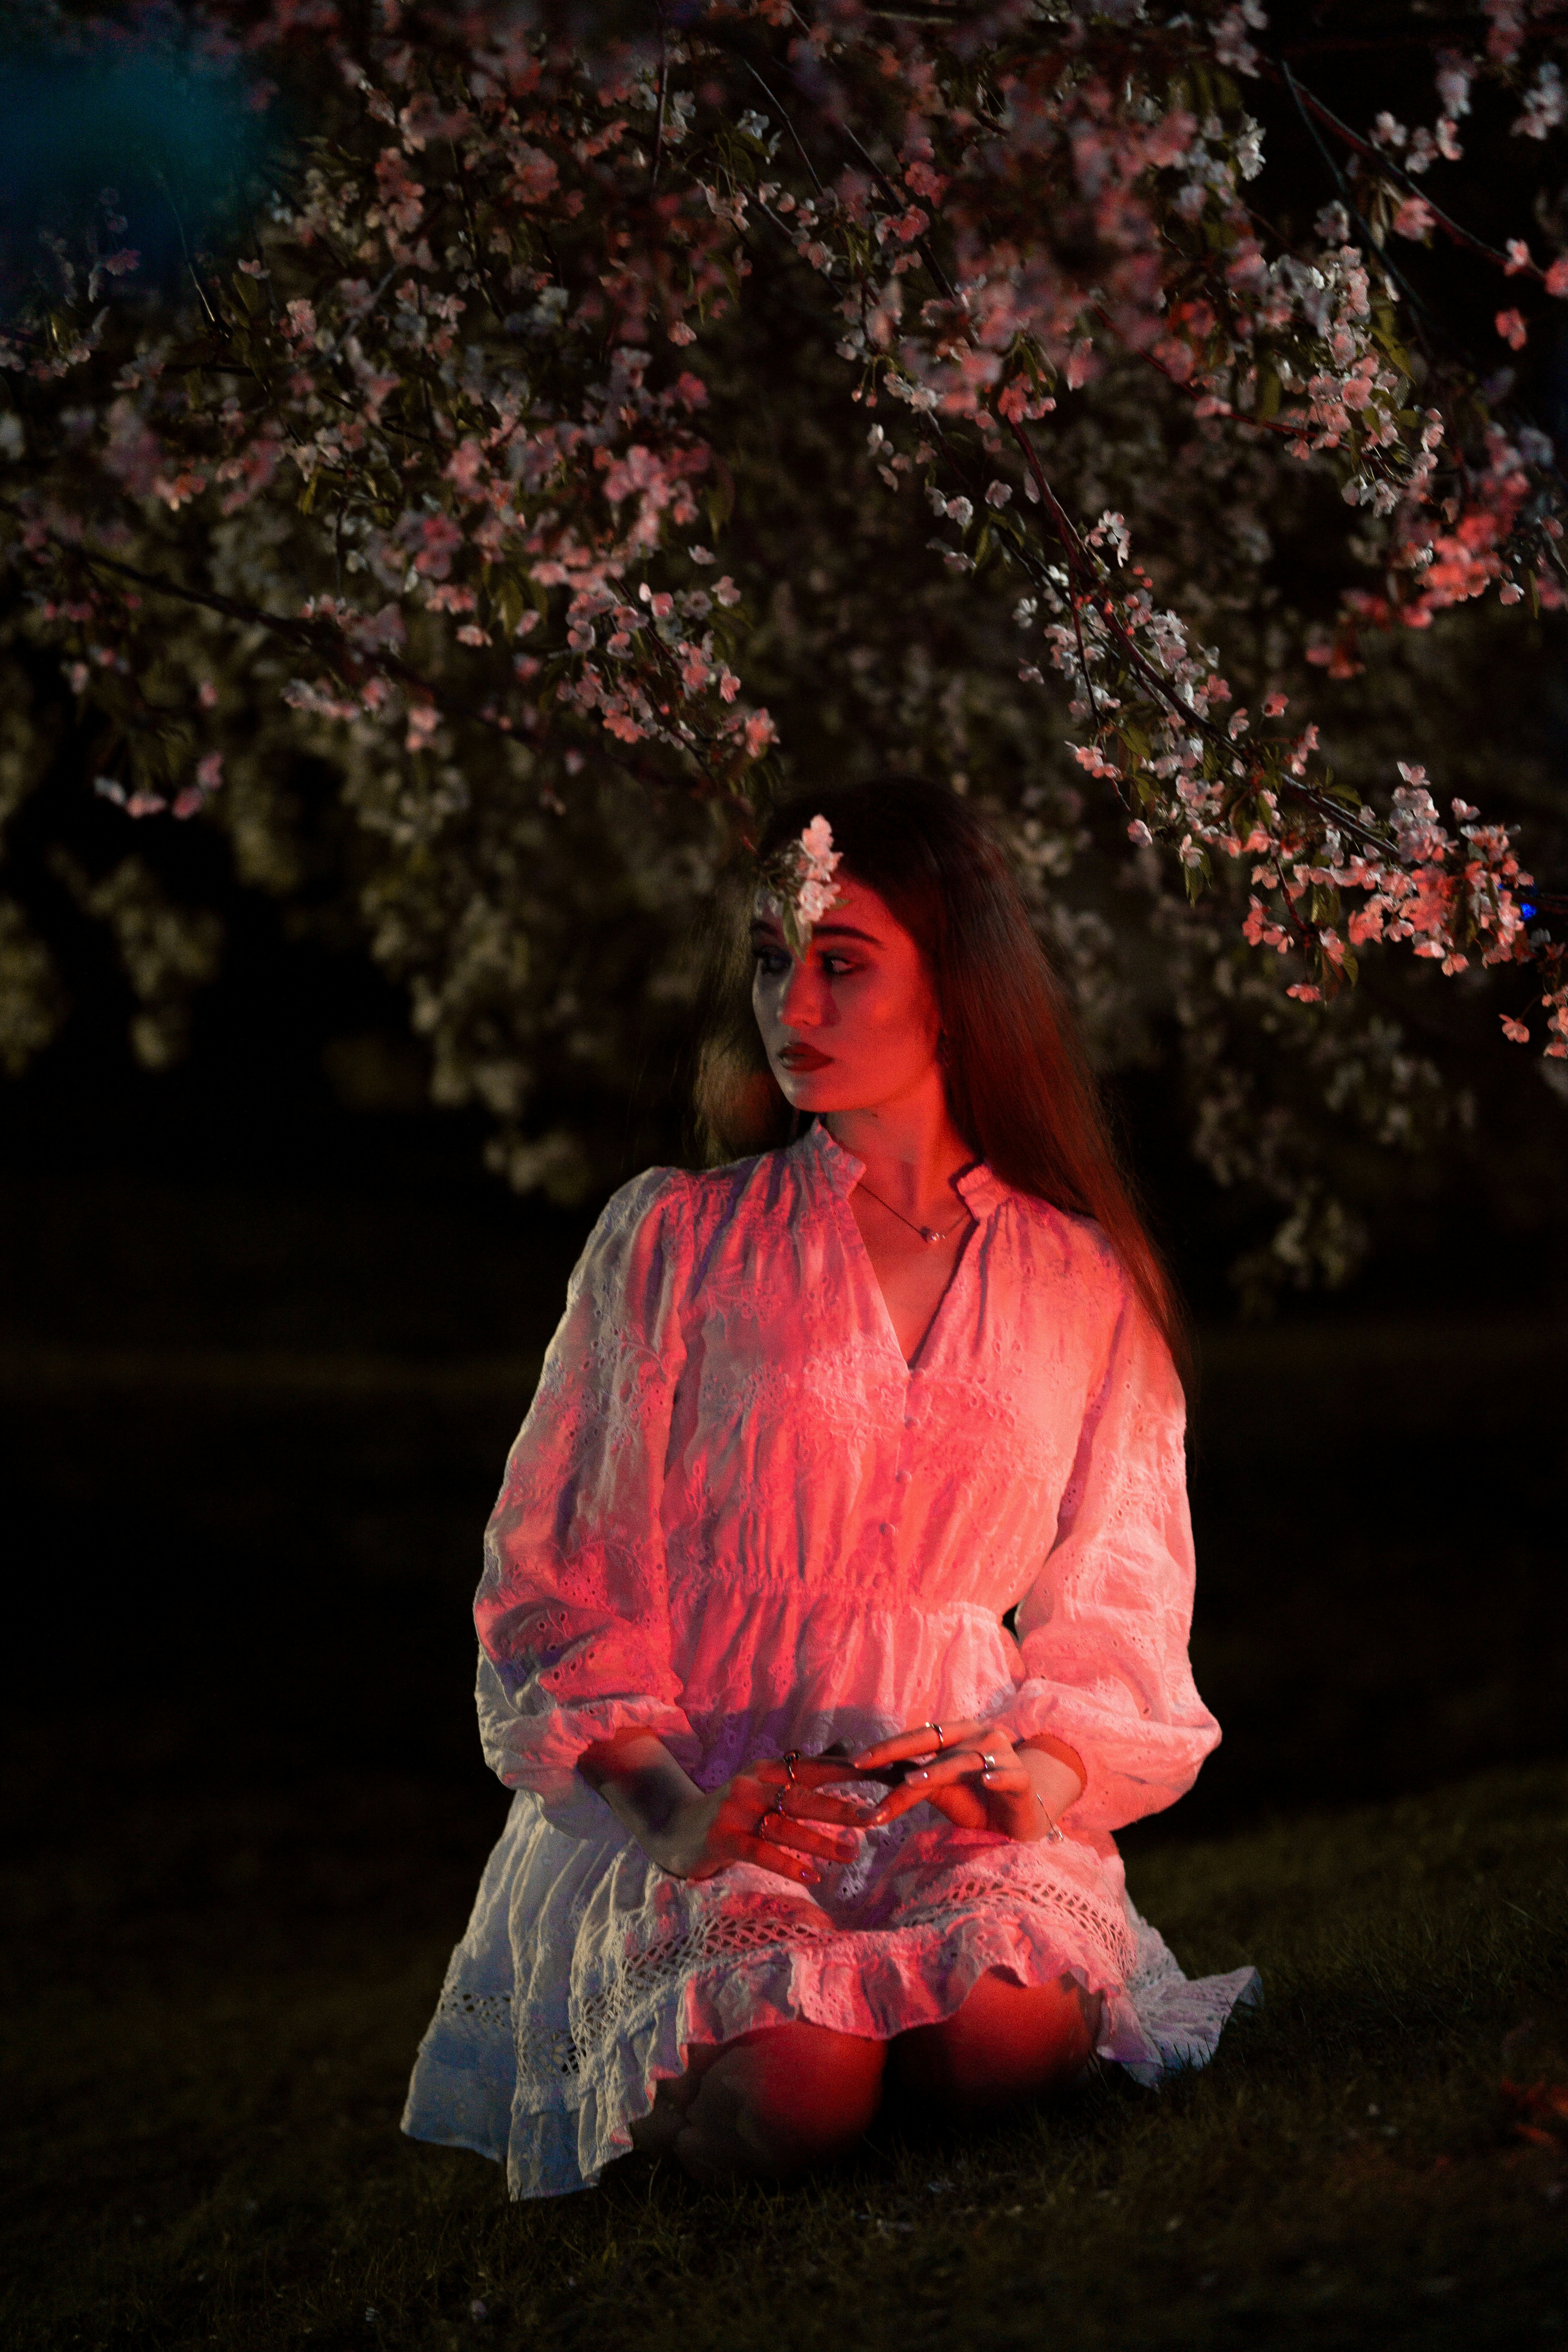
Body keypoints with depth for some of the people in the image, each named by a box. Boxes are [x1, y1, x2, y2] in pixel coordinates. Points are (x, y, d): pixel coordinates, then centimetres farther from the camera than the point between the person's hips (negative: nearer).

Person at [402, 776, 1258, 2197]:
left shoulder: (1084, 1285, 12)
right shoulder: (674, 1240, 6)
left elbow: (1117, 1604, 14)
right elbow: (557, 1584, 3)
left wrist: (1053, 1770, -9)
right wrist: (673, 1812, -15)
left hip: (958, 1802, 1)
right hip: (694, 1795, -1)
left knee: (1015, 2039, -33)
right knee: (792, 2095, -32)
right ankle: (673, 2054, 4)